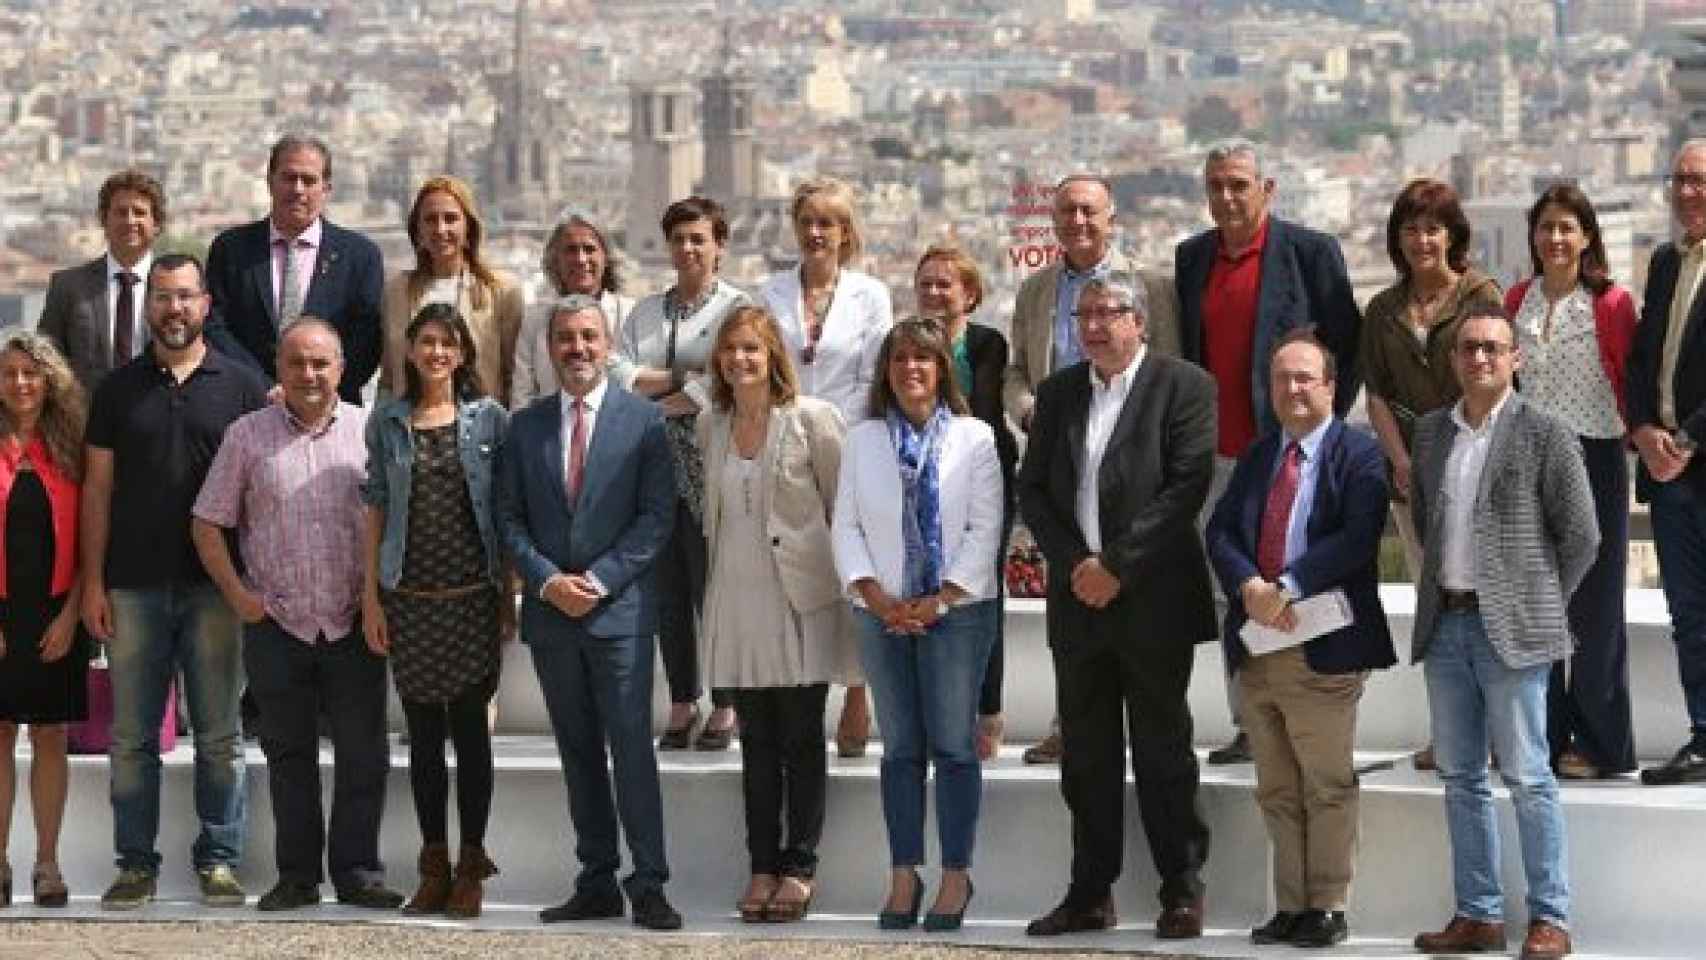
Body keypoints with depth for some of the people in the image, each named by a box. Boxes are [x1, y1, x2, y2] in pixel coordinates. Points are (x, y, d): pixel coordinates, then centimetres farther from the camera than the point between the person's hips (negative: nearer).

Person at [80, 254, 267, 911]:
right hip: (134, 585, 1)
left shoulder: (241, 387, 4)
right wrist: (92, 581, -1)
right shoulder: (119, 389, 7)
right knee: (131, 736, 4)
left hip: (215, 585, -1)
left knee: (220, 734, 3)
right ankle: (136, 862, 10)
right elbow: (97, 488, 6)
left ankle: (220, 859, 10)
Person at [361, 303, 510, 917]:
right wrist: (370, 596, 2)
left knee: (469, 728, 2)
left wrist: (511, 594, -2)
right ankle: (434, 866, 12)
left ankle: (471, 865, 8)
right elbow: (376, 508, 7)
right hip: (410, 600, 2)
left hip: (473, 596, -1)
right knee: (423, 733, 6)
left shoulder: (489, 418, 2)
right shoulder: (387, 422, 6)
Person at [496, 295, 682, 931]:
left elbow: (657, 515, -5)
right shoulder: (525, 425, 9)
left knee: (632, 748, -7)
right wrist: (548, 580, -7)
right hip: (549, 614, 4)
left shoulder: (644, 420, -1)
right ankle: (597, 884, 14)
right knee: (578, 753, 9)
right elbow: (509, 518, 8)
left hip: (619, 610, -4)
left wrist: (599, 581, -13)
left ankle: (648, 885, -4)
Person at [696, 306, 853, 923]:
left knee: (801, 738, 2)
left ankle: (799, 867, 8)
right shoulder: (709, 424, 7)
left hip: (801, 599, -4)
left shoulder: (811, 419, -7)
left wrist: (848, 582, -3)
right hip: (737, 602, 4)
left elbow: (845, 506, -4)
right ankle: (762, 866, 14)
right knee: (756, 741, 8)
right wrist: (715, 566, 15)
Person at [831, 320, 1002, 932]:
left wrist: (940, 601, -10)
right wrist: (876, 597, -7)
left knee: (953, 744, -2)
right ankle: (903, 877, 9)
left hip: (956, 610, -3)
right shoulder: (863, 439, 8)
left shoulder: (973, 437, 0)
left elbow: (985, 527, -4)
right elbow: (846, 525, 6)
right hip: (882, 612, 3)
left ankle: (956, 876, 3)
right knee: (900, 747, 6)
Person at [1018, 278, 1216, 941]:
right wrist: (1074, 563, -6)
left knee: (1162, 753, 0)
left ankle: (1182, 892, 7)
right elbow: (1032, 489, 9)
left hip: (1152, 598, -5)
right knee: (1086, 756, 8)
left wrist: (1117, 566, -14)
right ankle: (1090, 894, 13)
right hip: (1077, 597, 5)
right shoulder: (1058, 392, 13)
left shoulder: (1183, 387, -4)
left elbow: (1187, 486, -12)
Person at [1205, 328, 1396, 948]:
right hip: (1256, 642, 6)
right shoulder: (1256, 457, 15)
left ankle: (1327, 908, 6)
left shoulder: (1359, 454, -4)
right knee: (1276, 791, 10)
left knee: (1328, 789, -1)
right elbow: (1221, 531, 6)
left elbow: (1357, 538, -16)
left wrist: (1287, 586, -21)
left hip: (1323, 647, -6)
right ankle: (1290, 905, 16)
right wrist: (1248, 585, -14)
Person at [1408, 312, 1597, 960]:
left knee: (1527, 778, -4)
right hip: (1445, 624, 6)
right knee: (1460, 778, 9)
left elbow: (1580, 536, -3)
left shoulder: (1544, 437, -6)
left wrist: (1542, 606, 0)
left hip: (1509, 630, -6)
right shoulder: (1432, 431, 11)